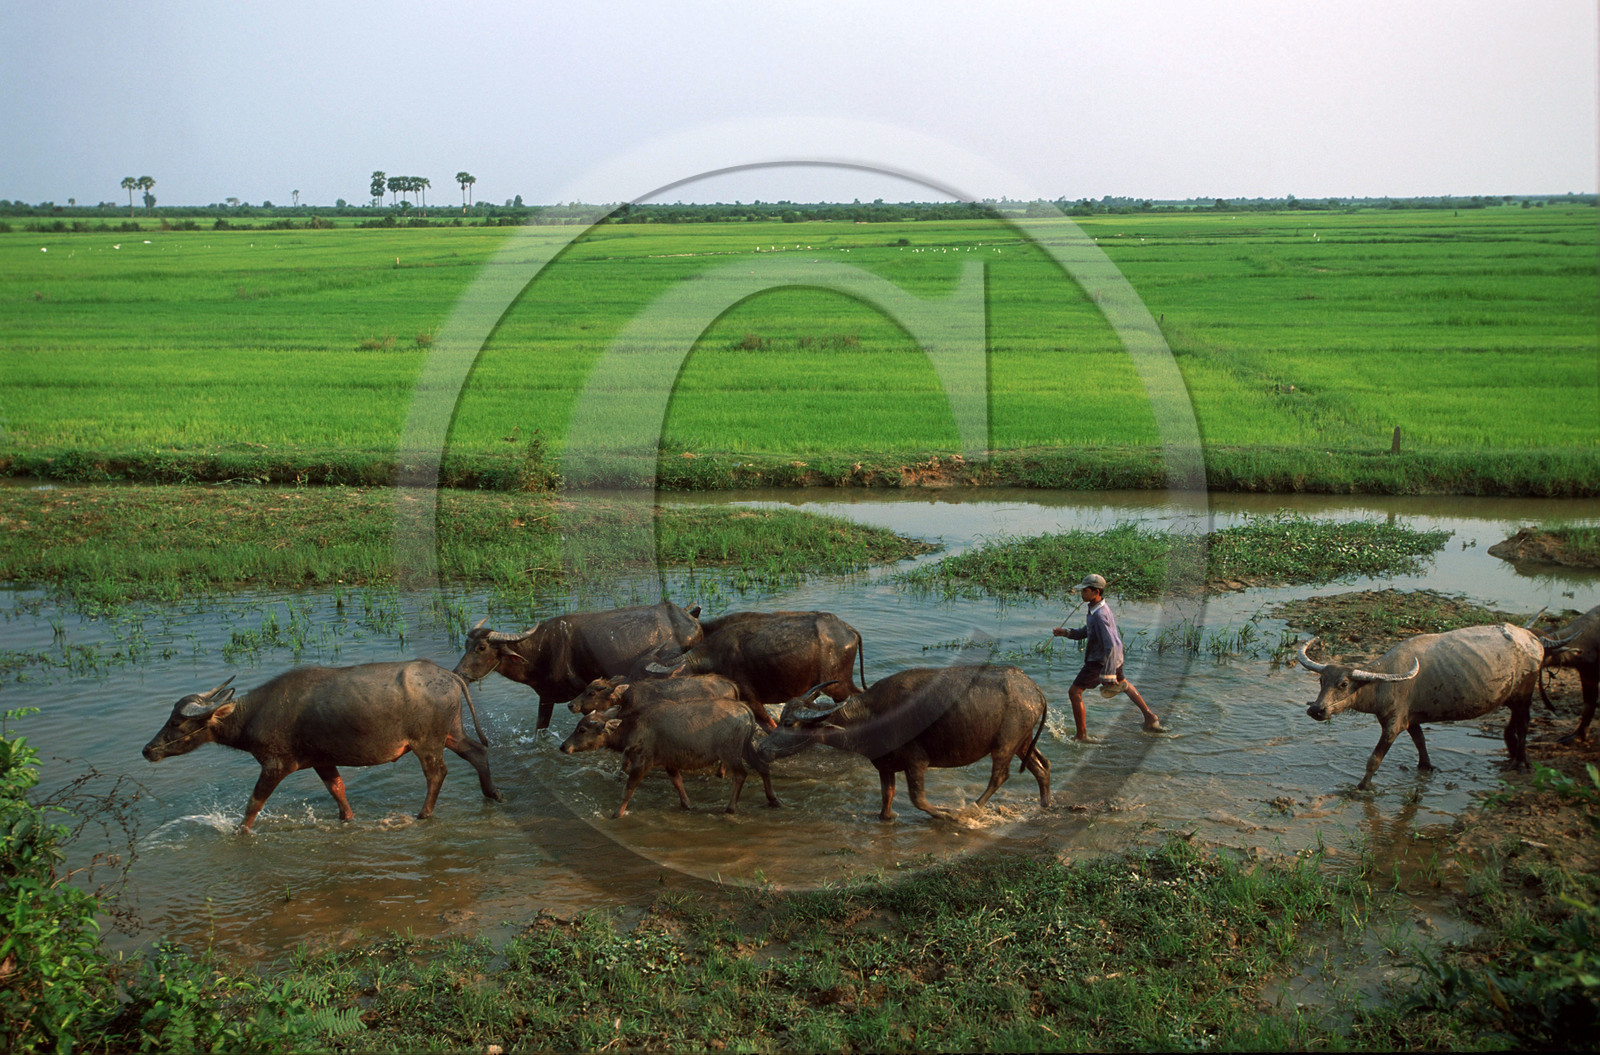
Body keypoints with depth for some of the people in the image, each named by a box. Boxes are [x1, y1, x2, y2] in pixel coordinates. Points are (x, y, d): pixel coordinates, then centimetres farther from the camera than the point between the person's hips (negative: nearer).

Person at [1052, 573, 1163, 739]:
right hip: (1115, 657, 10)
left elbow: (1110, 646, -33)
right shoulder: (1099, 606, -2)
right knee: (1122, 684, 33)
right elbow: (1085, 632, 11)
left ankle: (1081, 735, 0)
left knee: (1074, 692, -5)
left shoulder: (1099, 615, -32)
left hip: (1100, 661, -10)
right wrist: (1066, 632, -4)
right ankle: (1149, 716, 45)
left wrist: (1107, 676, -31)